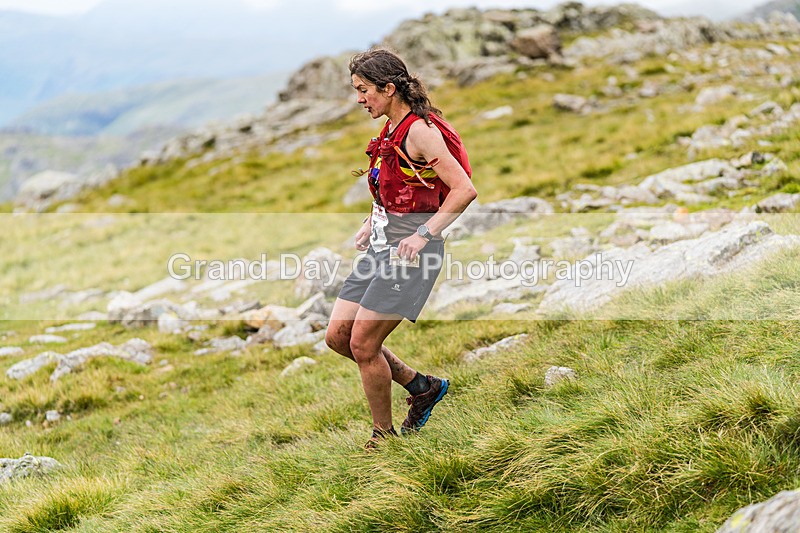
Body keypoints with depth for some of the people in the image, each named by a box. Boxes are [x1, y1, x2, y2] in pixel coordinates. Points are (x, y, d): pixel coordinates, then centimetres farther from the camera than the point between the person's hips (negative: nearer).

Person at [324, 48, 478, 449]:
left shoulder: (419, 131, -15)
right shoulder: (390, 130, 12)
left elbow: (465, 190, -21)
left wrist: (423, 234, -22)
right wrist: (371, 223, 14)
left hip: (410, 251, -10)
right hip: (382, 246, 10)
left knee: (363, 343, -8)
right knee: (338, 336, 8)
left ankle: (384, 437, 11)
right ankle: (421, 387, 22)